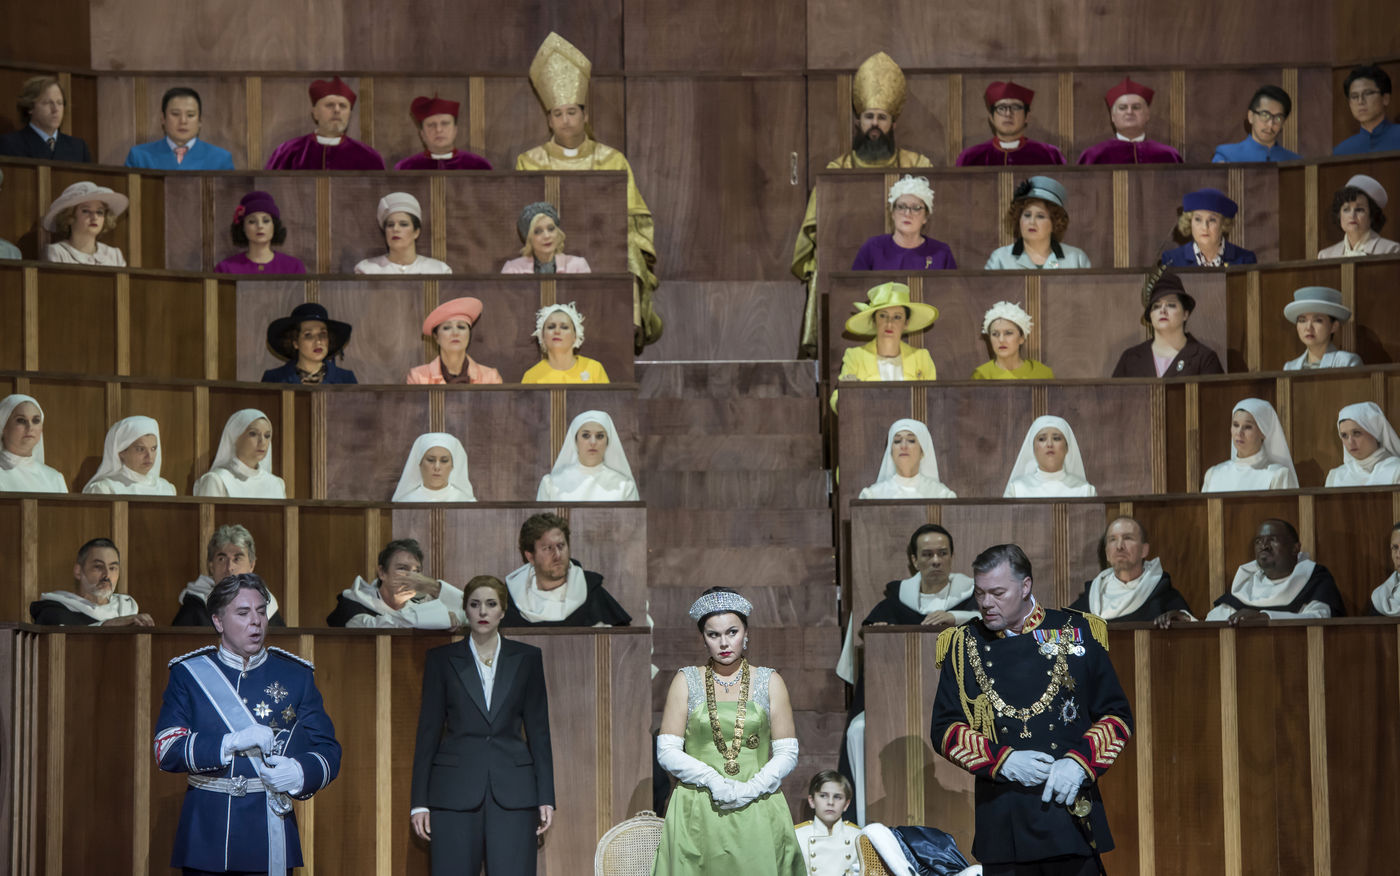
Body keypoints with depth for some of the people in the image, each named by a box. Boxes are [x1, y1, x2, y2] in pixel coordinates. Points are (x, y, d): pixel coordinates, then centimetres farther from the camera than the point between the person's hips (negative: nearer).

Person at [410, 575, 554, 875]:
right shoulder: (441, 659, 6)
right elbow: (428, 731, 6)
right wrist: (419, 802, 0)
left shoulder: (526, 658, 8)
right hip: (455, 791, 0)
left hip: (512, 792, 0)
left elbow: (538, 730, 8)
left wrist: (546, 798, 2)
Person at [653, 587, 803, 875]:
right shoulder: (686, 680, 7)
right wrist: (713, 780, -13)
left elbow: (787, 753, 4)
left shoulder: (770, 681, 8)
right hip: (697, 814, 0)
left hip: (758, 813, 0)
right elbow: (667, 751, 1)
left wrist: (751, 789, -11)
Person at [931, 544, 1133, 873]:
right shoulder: (963, 646, 7)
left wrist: (1079, 762, -11)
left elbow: (1118, 717, 6)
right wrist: (1002, 760, -10)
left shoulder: (1077, 633, 4)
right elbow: (944, 729, 6)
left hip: (1071, 813, -1)